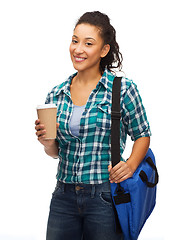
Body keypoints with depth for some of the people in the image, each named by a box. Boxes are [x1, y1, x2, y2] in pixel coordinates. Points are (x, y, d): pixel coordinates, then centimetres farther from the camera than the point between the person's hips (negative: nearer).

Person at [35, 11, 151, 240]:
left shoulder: (123, 89, -6)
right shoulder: (56, 95, 6)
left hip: (106, 197, -3)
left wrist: (130, 164, -14)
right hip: (64, 196, 4)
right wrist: (47, 142, -7)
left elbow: (142, 135, 3)